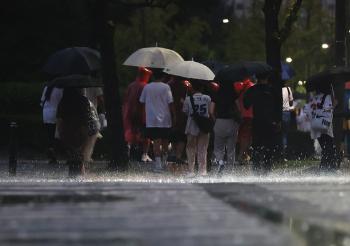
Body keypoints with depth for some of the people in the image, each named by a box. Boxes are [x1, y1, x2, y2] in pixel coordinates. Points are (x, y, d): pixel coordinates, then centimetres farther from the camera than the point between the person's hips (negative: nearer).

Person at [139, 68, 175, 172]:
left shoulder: (147, 87, 1)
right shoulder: (166, 87, -5)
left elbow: (142, 102, 8)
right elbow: (170, 103, -5)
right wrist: (173, 117, 3)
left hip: (151, 120, 0)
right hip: (165, 119, 0)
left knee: (156, 141, -4)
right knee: (165, 141, 14)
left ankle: (158, 164, -13)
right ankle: (164, 162, 24)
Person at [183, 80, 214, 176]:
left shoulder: (188, 99, -8)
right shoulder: (207, 98, -3)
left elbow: (185, 112, -4)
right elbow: (211, 113, 0)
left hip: (192, 128, -1)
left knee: (191, 149, 8)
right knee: (203, 149, 10)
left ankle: (191, 171, 6)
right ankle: (202, 170, 10)